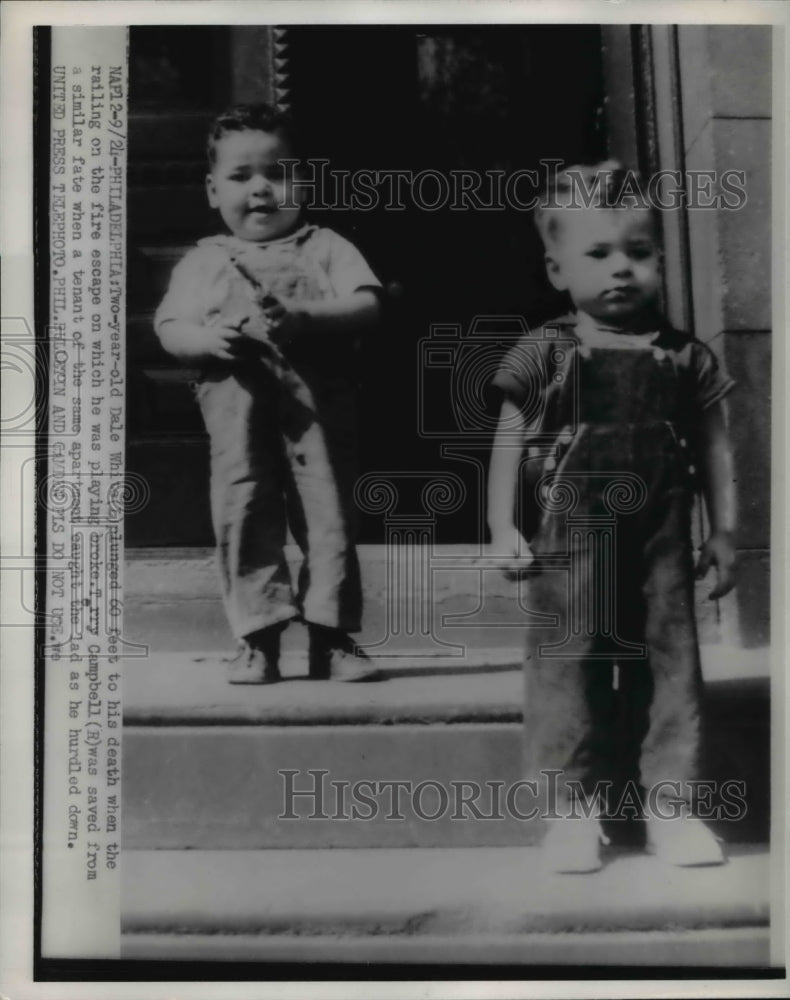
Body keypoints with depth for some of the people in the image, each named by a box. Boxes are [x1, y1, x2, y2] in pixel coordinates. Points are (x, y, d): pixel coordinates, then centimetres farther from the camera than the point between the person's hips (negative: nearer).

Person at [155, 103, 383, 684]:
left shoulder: (325, 248, 13)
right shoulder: (204, 261, 17)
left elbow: (366, 306, 0)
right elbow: (171, 328, 9)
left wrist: (305, 318, -17)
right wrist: (210, 339, -14)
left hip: (318, 400, -1)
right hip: (237, 402, 1)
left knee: (328, 511, -1)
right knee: (244, 511, -3)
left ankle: (333, 636, 9)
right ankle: (258, 640, 6)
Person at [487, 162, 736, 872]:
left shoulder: (686, 358, 5)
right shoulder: (544, 356, -1)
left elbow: (712, 448, 10)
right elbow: (511, 445, 1)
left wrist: (723, 531, 8)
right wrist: (504, 528, -5)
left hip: (660, 539, 2)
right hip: (572, 541, -2)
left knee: (669, 662, 5)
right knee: (568, 667, 1)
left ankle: (672, 802, 18)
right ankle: (573, 807, 13)